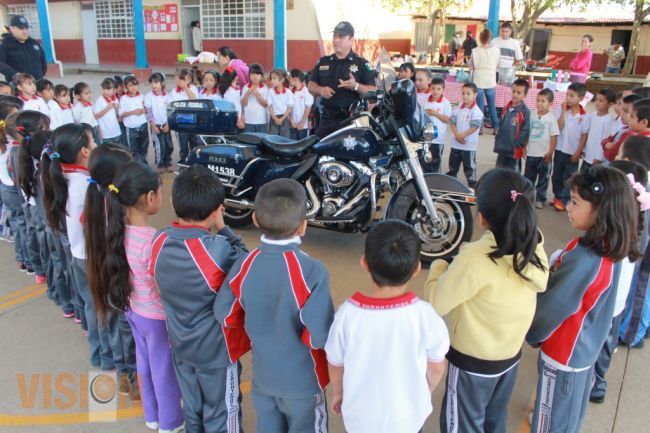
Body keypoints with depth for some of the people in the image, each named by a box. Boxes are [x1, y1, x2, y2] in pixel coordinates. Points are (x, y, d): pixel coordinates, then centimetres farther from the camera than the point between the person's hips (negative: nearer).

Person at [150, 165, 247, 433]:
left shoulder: (160, 241, -12)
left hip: (180, 343, 6)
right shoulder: (217, 248, -31)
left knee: (192, 406, 27)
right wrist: (223, 229, -13)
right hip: (216, 348, -5)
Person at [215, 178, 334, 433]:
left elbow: (225, 315, -3)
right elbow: (320, 336, -27)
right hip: (302, 381, -4)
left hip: (262, 376, 5)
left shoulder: (244, 266, -14)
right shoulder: (311, 272, -29)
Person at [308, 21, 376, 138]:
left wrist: (356, 86, -22)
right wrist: (320, 90, -5)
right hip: (327, 119, 4)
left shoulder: (361, 63, 2)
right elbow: (311, 85, 18)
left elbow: (373, 91, -3)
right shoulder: (323, 62, 15)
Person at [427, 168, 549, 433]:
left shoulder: (475, 258, -31)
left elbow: (436, 303, -23)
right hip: (511, 354, 7)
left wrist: (438, 268, -6)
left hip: (473, 360, -6)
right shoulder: (534, 250, -10)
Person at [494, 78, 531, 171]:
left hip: (513, 150, -7)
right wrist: (497, 139, 8)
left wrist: (516, 144, -17)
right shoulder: (506, 108, 6)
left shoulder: (525, 112, -16)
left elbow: (525, 131, -17)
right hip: (501, 148, 7)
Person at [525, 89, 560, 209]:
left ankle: (540, 199, 18)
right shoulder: (532, 116, 3)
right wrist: (524, 147, 7)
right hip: (531, 153, 4)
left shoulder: (551, 118, -9)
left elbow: (554, 137, -9)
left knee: (543, 178, 8)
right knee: (528, 177, 13)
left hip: (544, 155, -4)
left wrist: (550, 153, -12)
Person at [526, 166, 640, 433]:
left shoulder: (584, 259, -32)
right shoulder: (611, 250, -5)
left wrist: (530, 335, -5)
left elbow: (552, 307, -21)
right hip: (585, 350, 8)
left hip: (564, 356, -8)